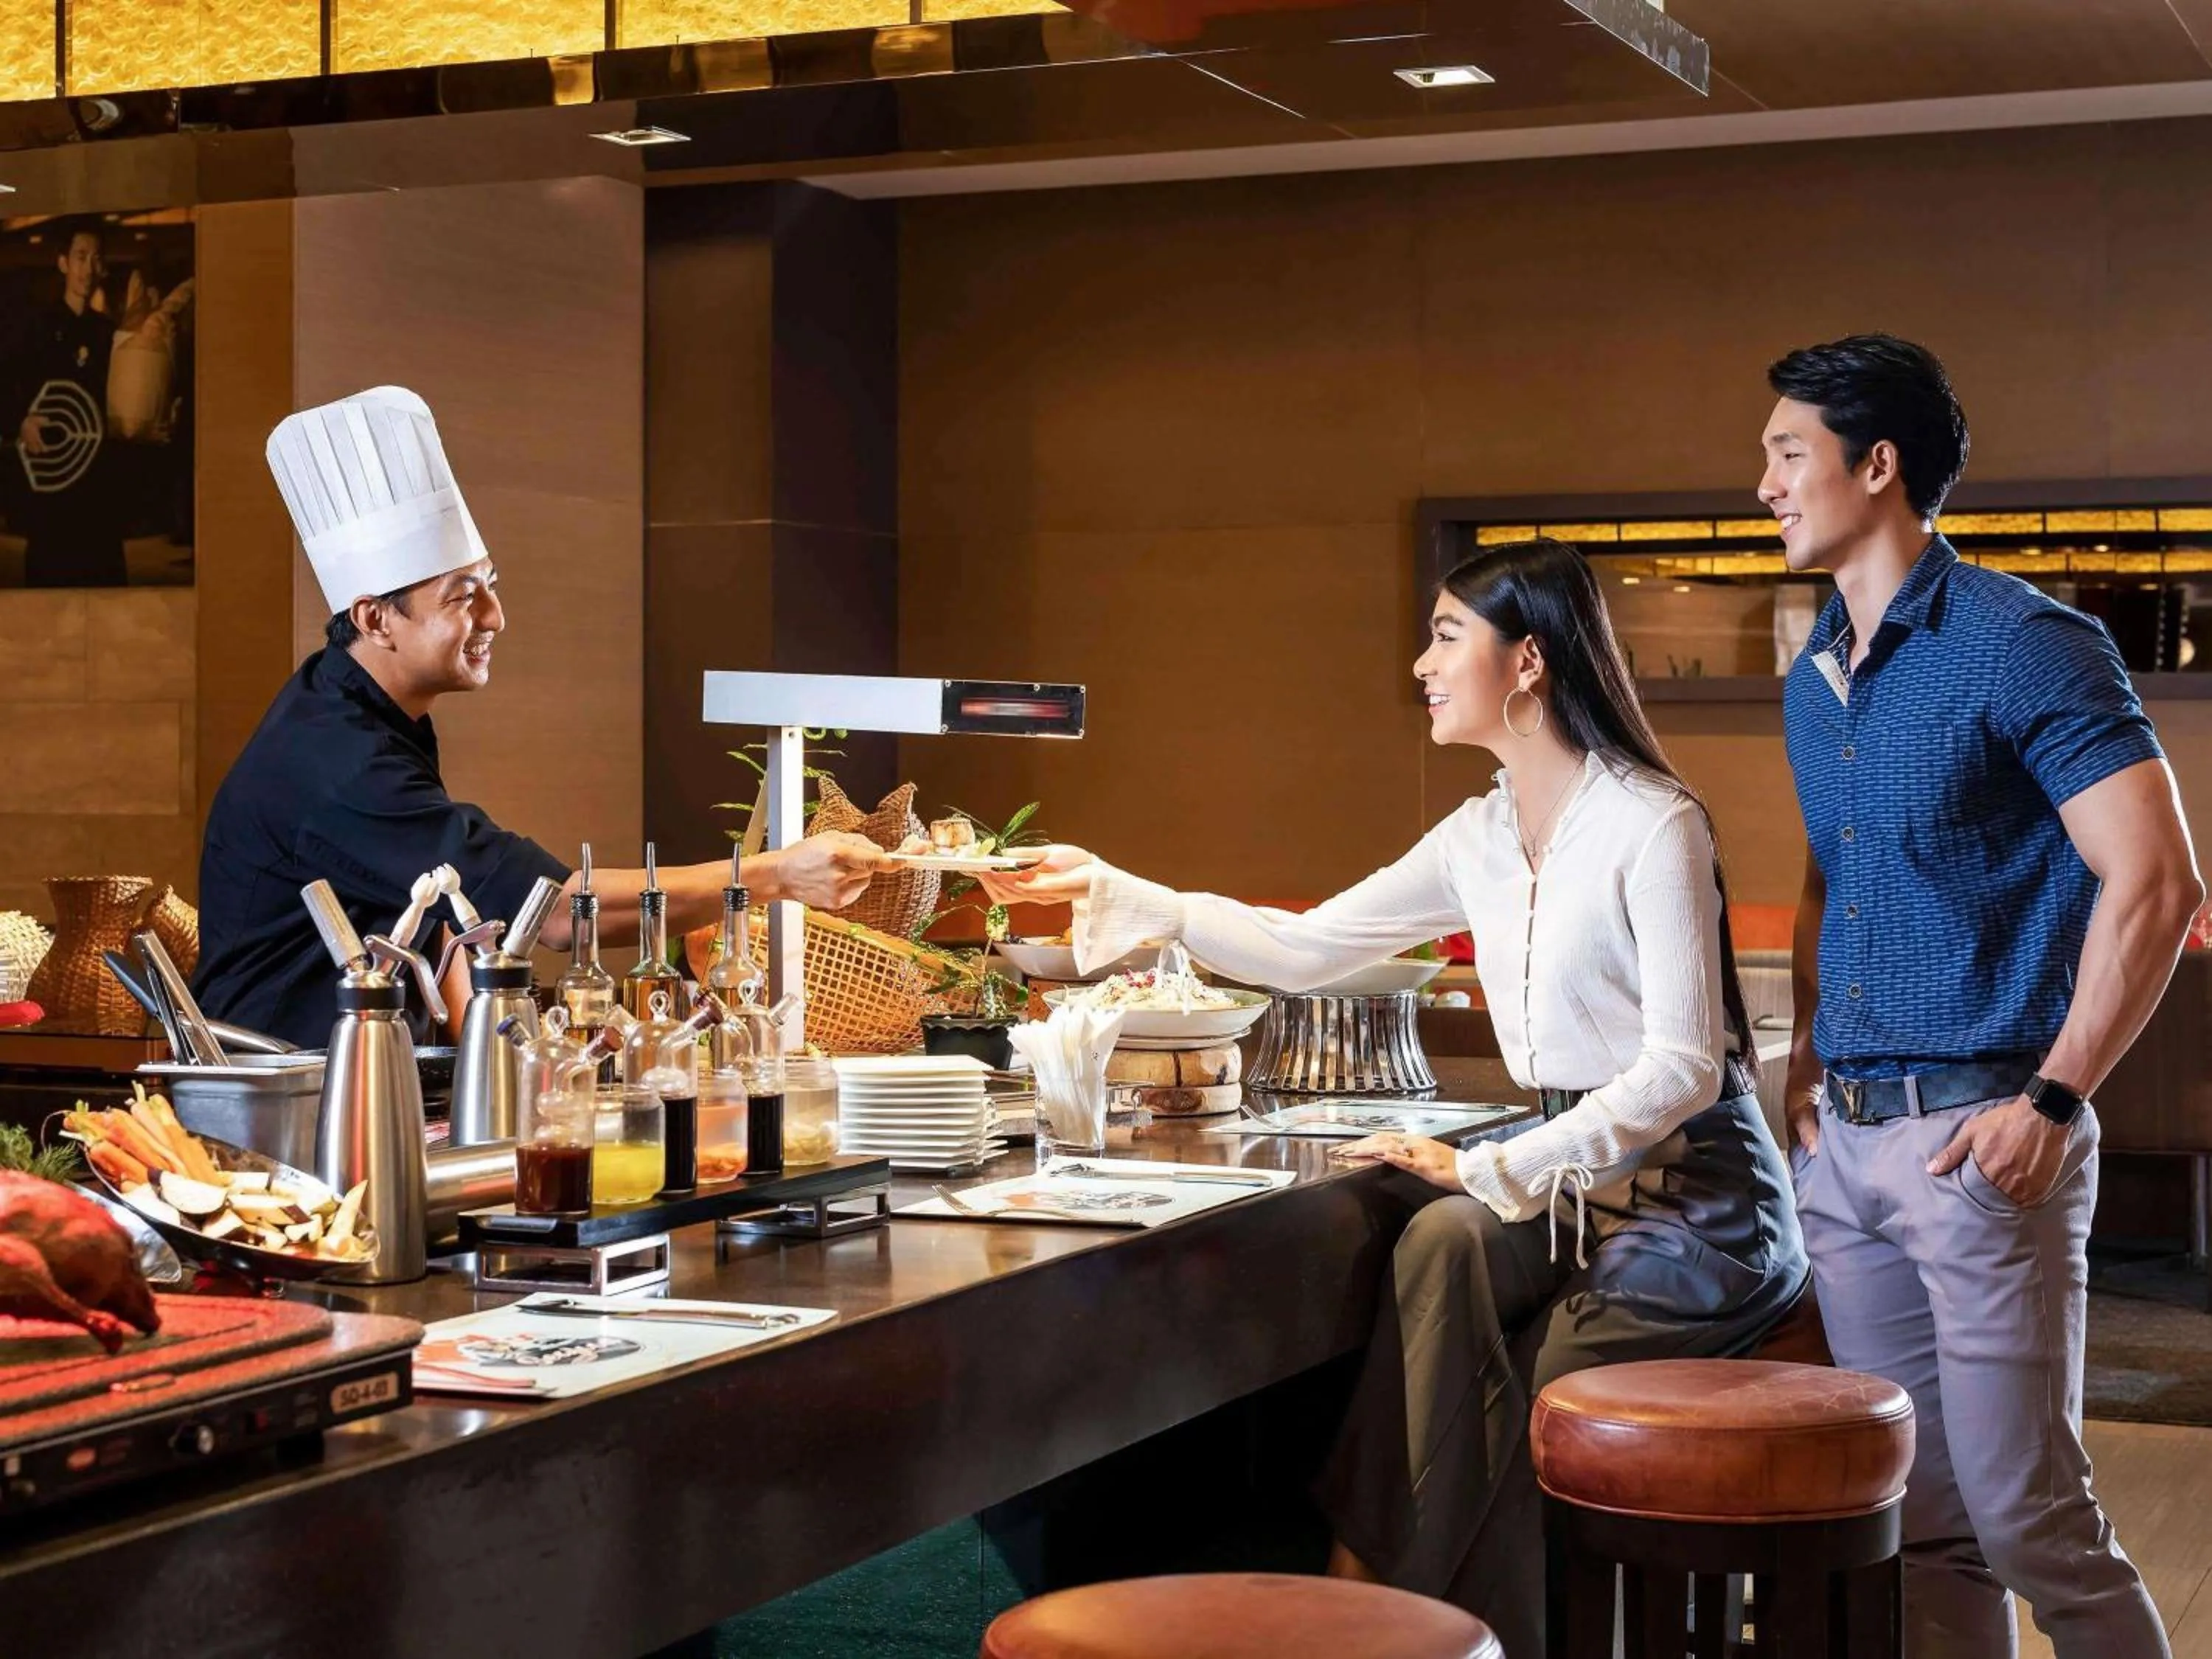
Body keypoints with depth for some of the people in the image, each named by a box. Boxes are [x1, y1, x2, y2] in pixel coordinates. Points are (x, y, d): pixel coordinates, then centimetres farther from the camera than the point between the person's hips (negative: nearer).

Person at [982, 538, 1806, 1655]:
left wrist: (1490, 1169, -21)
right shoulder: (1482, 839, 9)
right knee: (1441, 1245, -24)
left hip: (1693, 1196, -6)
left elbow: (1683, 1068, -19)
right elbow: (1307, 949, 13)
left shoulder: (1651, 823, -14)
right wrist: (1117, 895, 9)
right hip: (1579, 1180, 6)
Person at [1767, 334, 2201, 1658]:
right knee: (1918, 1519, 11)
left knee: (2027, 1519, -6)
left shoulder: (2020, 646, -10)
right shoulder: (1814, 683, 14)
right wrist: (1808, 1061, 13)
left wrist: (2052, 1102, -18)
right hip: (1845, 1142, 7)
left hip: (1980, 1138, -7)